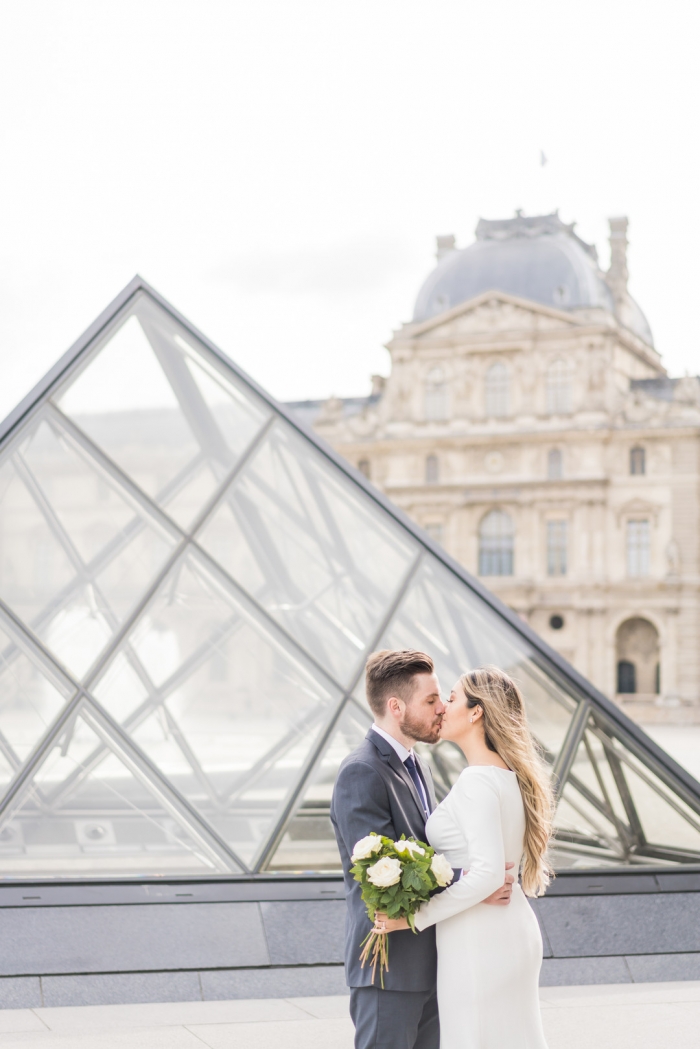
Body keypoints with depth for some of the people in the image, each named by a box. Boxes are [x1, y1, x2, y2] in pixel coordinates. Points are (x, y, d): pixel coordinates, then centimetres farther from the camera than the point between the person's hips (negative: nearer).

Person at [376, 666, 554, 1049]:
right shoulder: (510, 774, 9)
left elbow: (487, 872, -26)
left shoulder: (476, 782, -19)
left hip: (478, 943, -9)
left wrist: (417, 916, -20)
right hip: (512, 929, 9)